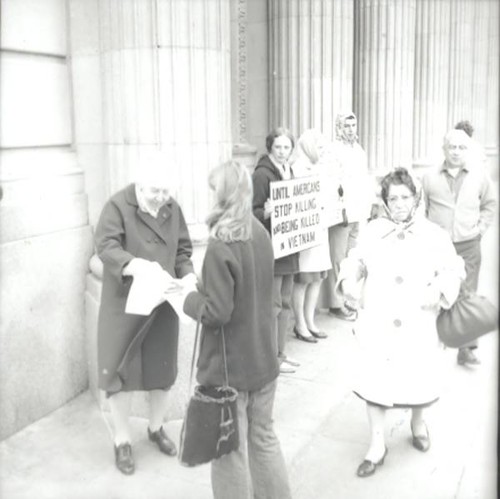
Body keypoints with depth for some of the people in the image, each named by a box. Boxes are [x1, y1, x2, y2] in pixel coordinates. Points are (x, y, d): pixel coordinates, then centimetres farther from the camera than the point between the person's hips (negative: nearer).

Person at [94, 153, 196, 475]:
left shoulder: (173, 209, 2)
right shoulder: (118, 206, -12)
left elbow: (183, 250, 8)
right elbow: (106, 247, -23)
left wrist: (187, 276, -11)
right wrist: (140, 267, -39)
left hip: (163, 303, 4)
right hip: (124, 303, -4)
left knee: (162, 367, 14)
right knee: (120, 370, 3)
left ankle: (157, 428, 37)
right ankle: (122, 441, 22)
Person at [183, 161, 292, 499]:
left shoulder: (221, 245, -22)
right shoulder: (261, 234, 2)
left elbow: (217, 313, -23)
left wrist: (187, 297, -6)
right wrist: (203, 287, 13)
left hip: (229, 366, -7)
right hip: (263, 358, 7)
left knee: (230, 451, 9)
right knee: (264, 438, 22)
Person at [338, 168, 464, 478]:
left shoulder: (435, 235, -1)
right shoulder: (372, 232, 4)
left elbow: (453, 271, -1)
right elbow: (355, 261, 16)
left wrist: (441, 290, -18)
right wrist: (350, 281, -2)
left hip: (419, 327, 0)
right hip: (378, 325, 1)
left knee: (419, 380, 15)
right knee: (375, 382, 2)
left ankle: (418, 421, 47)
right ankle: (377, 445, 19)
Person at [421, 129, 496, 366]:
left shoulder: (479, 176, 2)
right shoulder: (430, 177, 0)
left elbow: (489, 204, 15)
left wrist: (480, 228, 5)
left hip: (468, 246, 0)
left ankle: (466, 349, 7)